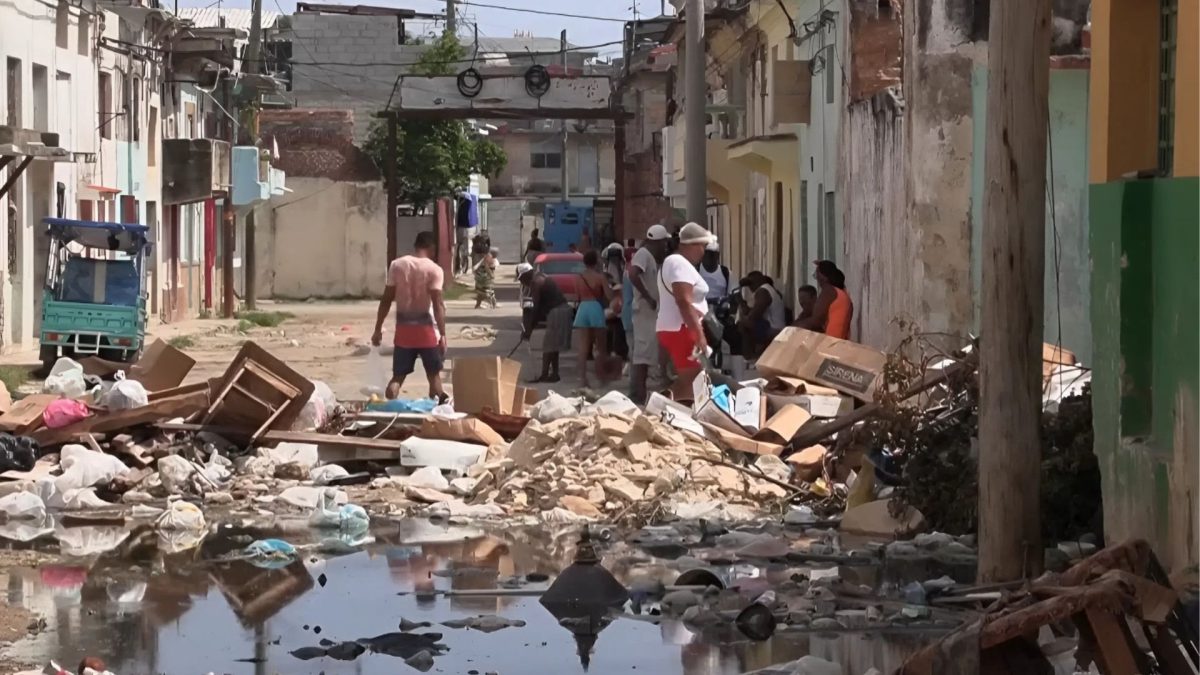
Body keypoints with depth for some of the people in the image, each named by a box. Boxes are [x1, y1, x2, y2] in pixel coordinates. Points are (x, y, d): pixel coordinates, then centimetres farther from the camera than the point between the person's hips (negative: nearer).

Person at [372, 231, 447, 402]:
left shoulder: (397, 265, 1)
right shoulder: (433, 269, -9)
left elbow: (386, 300, 1)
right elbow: (438, 305, -14)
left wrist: (378, 329, 7)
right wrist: (442, 335, -12)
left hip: (403, 328, 3)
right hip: (426, 328, -3)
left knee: (398, 376, 5)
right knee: (434, 374, 13)